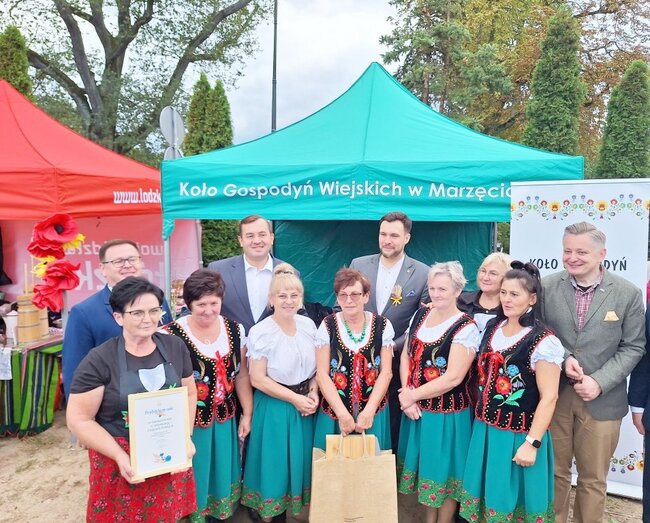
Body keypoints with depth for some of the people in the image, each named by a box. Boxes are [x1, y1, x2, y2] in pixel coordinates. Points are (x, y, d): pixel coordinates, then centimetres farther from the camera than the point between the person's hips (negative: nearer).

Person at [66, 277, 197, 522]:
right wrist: (121, 456, -18)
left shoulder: (175, 347, -2)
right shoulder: (99, 361, -14)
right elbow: (79, 420, -12)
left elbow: (189, 394, 8)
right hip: (121, 462, -3)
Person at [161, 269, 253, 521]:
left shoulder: (235, 330, -3)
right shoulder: (171, 335, -17)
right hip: (189, 424, -4)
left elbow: (241, 376, 5)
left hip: (225, 421, 4)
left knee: (223, 475, 20)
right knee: (195, 479, 13)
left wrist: (247, 414, 6)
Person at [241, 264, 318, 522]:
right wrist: (294, 398, -15)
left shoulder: (308, 324, -1)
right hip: (275, 407, -5)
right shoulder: (260, 332, -16)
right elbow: (258, 379, -15)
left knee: (300, 461, 16)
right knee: (276, 464, 8)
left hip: (306, 403, 5)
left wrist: (313, 393, -7)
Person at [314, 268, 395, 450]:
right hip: (334, 412, 0)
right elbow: (322, 374, -8)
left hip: (373, 411, 1)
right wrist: (342, 414, -15)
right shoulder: (328, 326, -6)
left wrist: (369, 412, -12)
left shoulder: (382, 325, -4)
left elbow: (386, 372, -4)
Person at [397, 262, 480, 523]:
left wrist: (412, 395, -15)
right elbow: (406, 356, 4)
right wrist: (406, 395, -10)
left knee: (442, 472, 12)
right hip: (415, 408, 6)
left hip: (446, 413, -6)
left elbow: (453, 377, -22)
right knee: (424, 467, 20)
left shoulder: (466, 328, -17)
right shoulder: (420, 314, 2)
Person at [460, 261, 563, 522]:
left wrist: (532, 443, -17)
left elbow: (548, 398, -17)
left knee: (511, 497, 10)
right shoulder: (491, 329, 3)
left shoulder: (544, 341, -16)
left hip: (519, 435, -6)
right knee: (487, 492, 17)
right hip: (485, 429, 6)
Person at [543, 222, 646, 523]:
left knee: (593, 478, 14)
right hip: (553, 394, 1)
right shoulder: (547, 287, -3)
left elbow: (633, 347, -2)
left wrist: (599, 382, -12)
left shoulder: (628, 293, -4)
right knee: (554, 472, 14)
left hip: (602, 400, 0)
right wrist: (562, 359, -14)